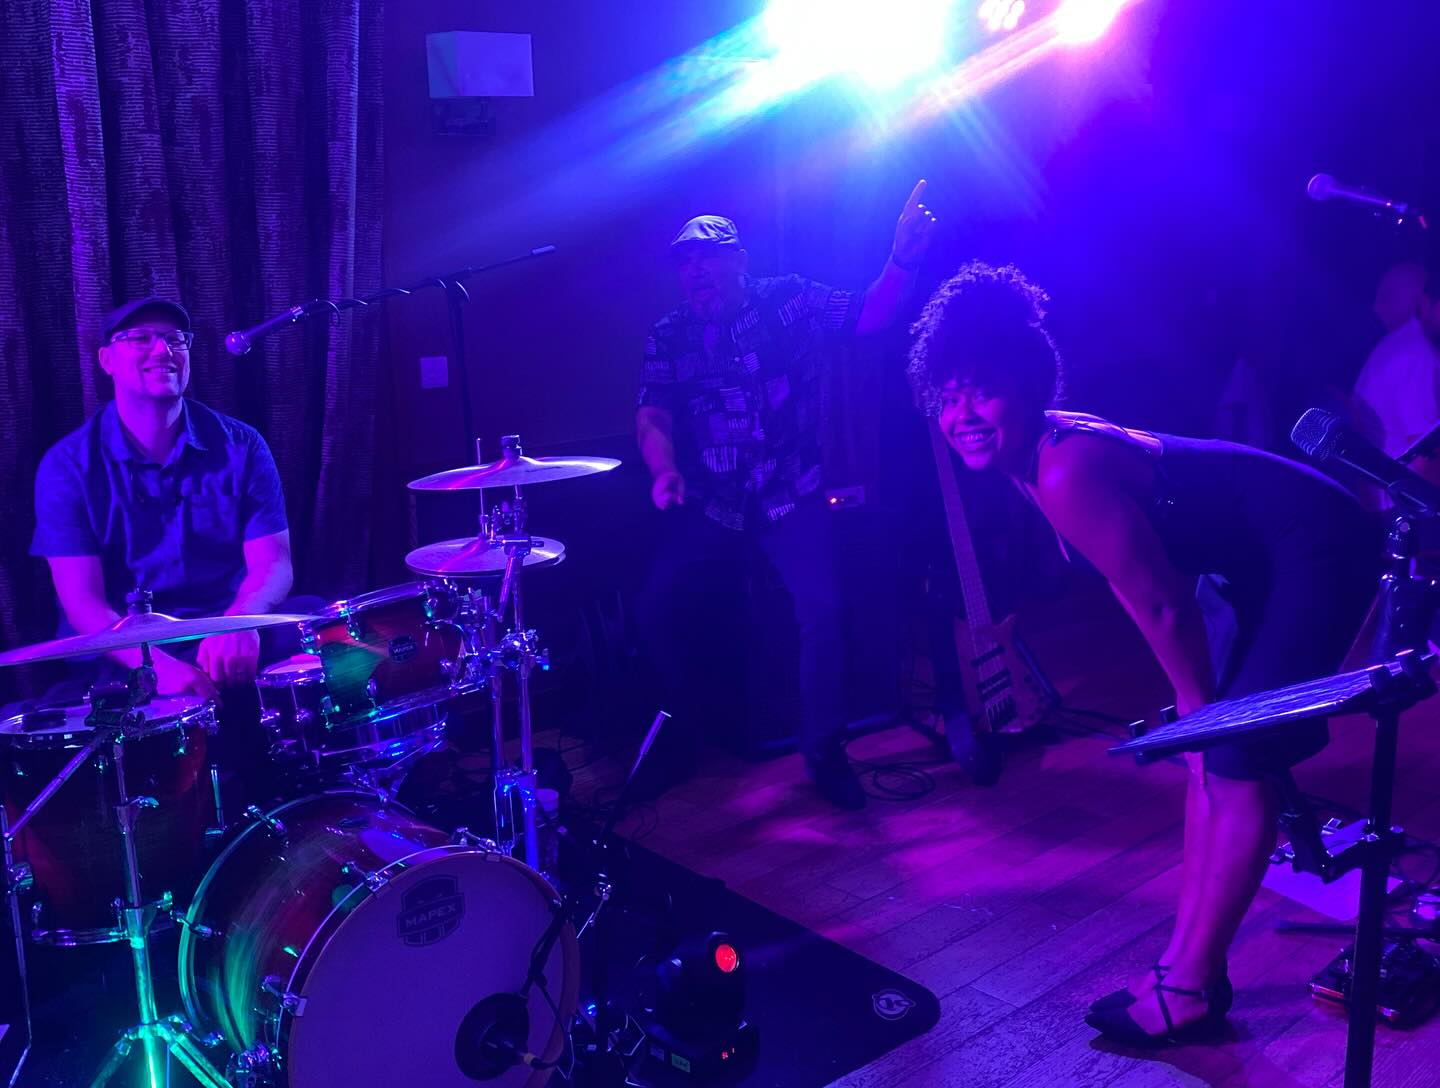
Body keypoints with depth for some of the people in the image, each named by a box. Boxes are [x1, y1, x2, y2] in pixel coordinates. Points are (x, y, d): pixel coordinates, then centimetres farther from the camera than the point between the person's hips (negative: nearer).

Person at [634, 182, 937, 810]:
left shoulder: (791, 304, -2)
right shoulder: (668, 338, 5)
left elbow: (869, 316, -12)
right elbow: (652, 416, -4)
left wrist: (903, 261, -32)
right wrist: (664, 469, -26)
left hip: (789, 498, -3)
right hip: (708, 504, 3)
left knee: (821, 606, -23)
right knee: (654, 610, -9)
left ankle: (824, 748, -3)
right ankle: (684, 729, 19)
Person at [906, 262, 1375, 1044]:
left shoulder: (1067, 475, -30)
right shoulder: (1036, 456, -2)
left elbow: (1163, 607, -23)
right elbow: (1162, 589, 7)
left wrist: (1199, 702, -7)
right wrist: (1198, 700, 9)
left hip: (1317, 548, -9)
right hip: (1258, 558, 10)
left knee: (1236, 761, -8)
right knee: (1208, 752, 10)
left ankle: (1190, 989, 3)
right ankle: (1188, 966, 18)